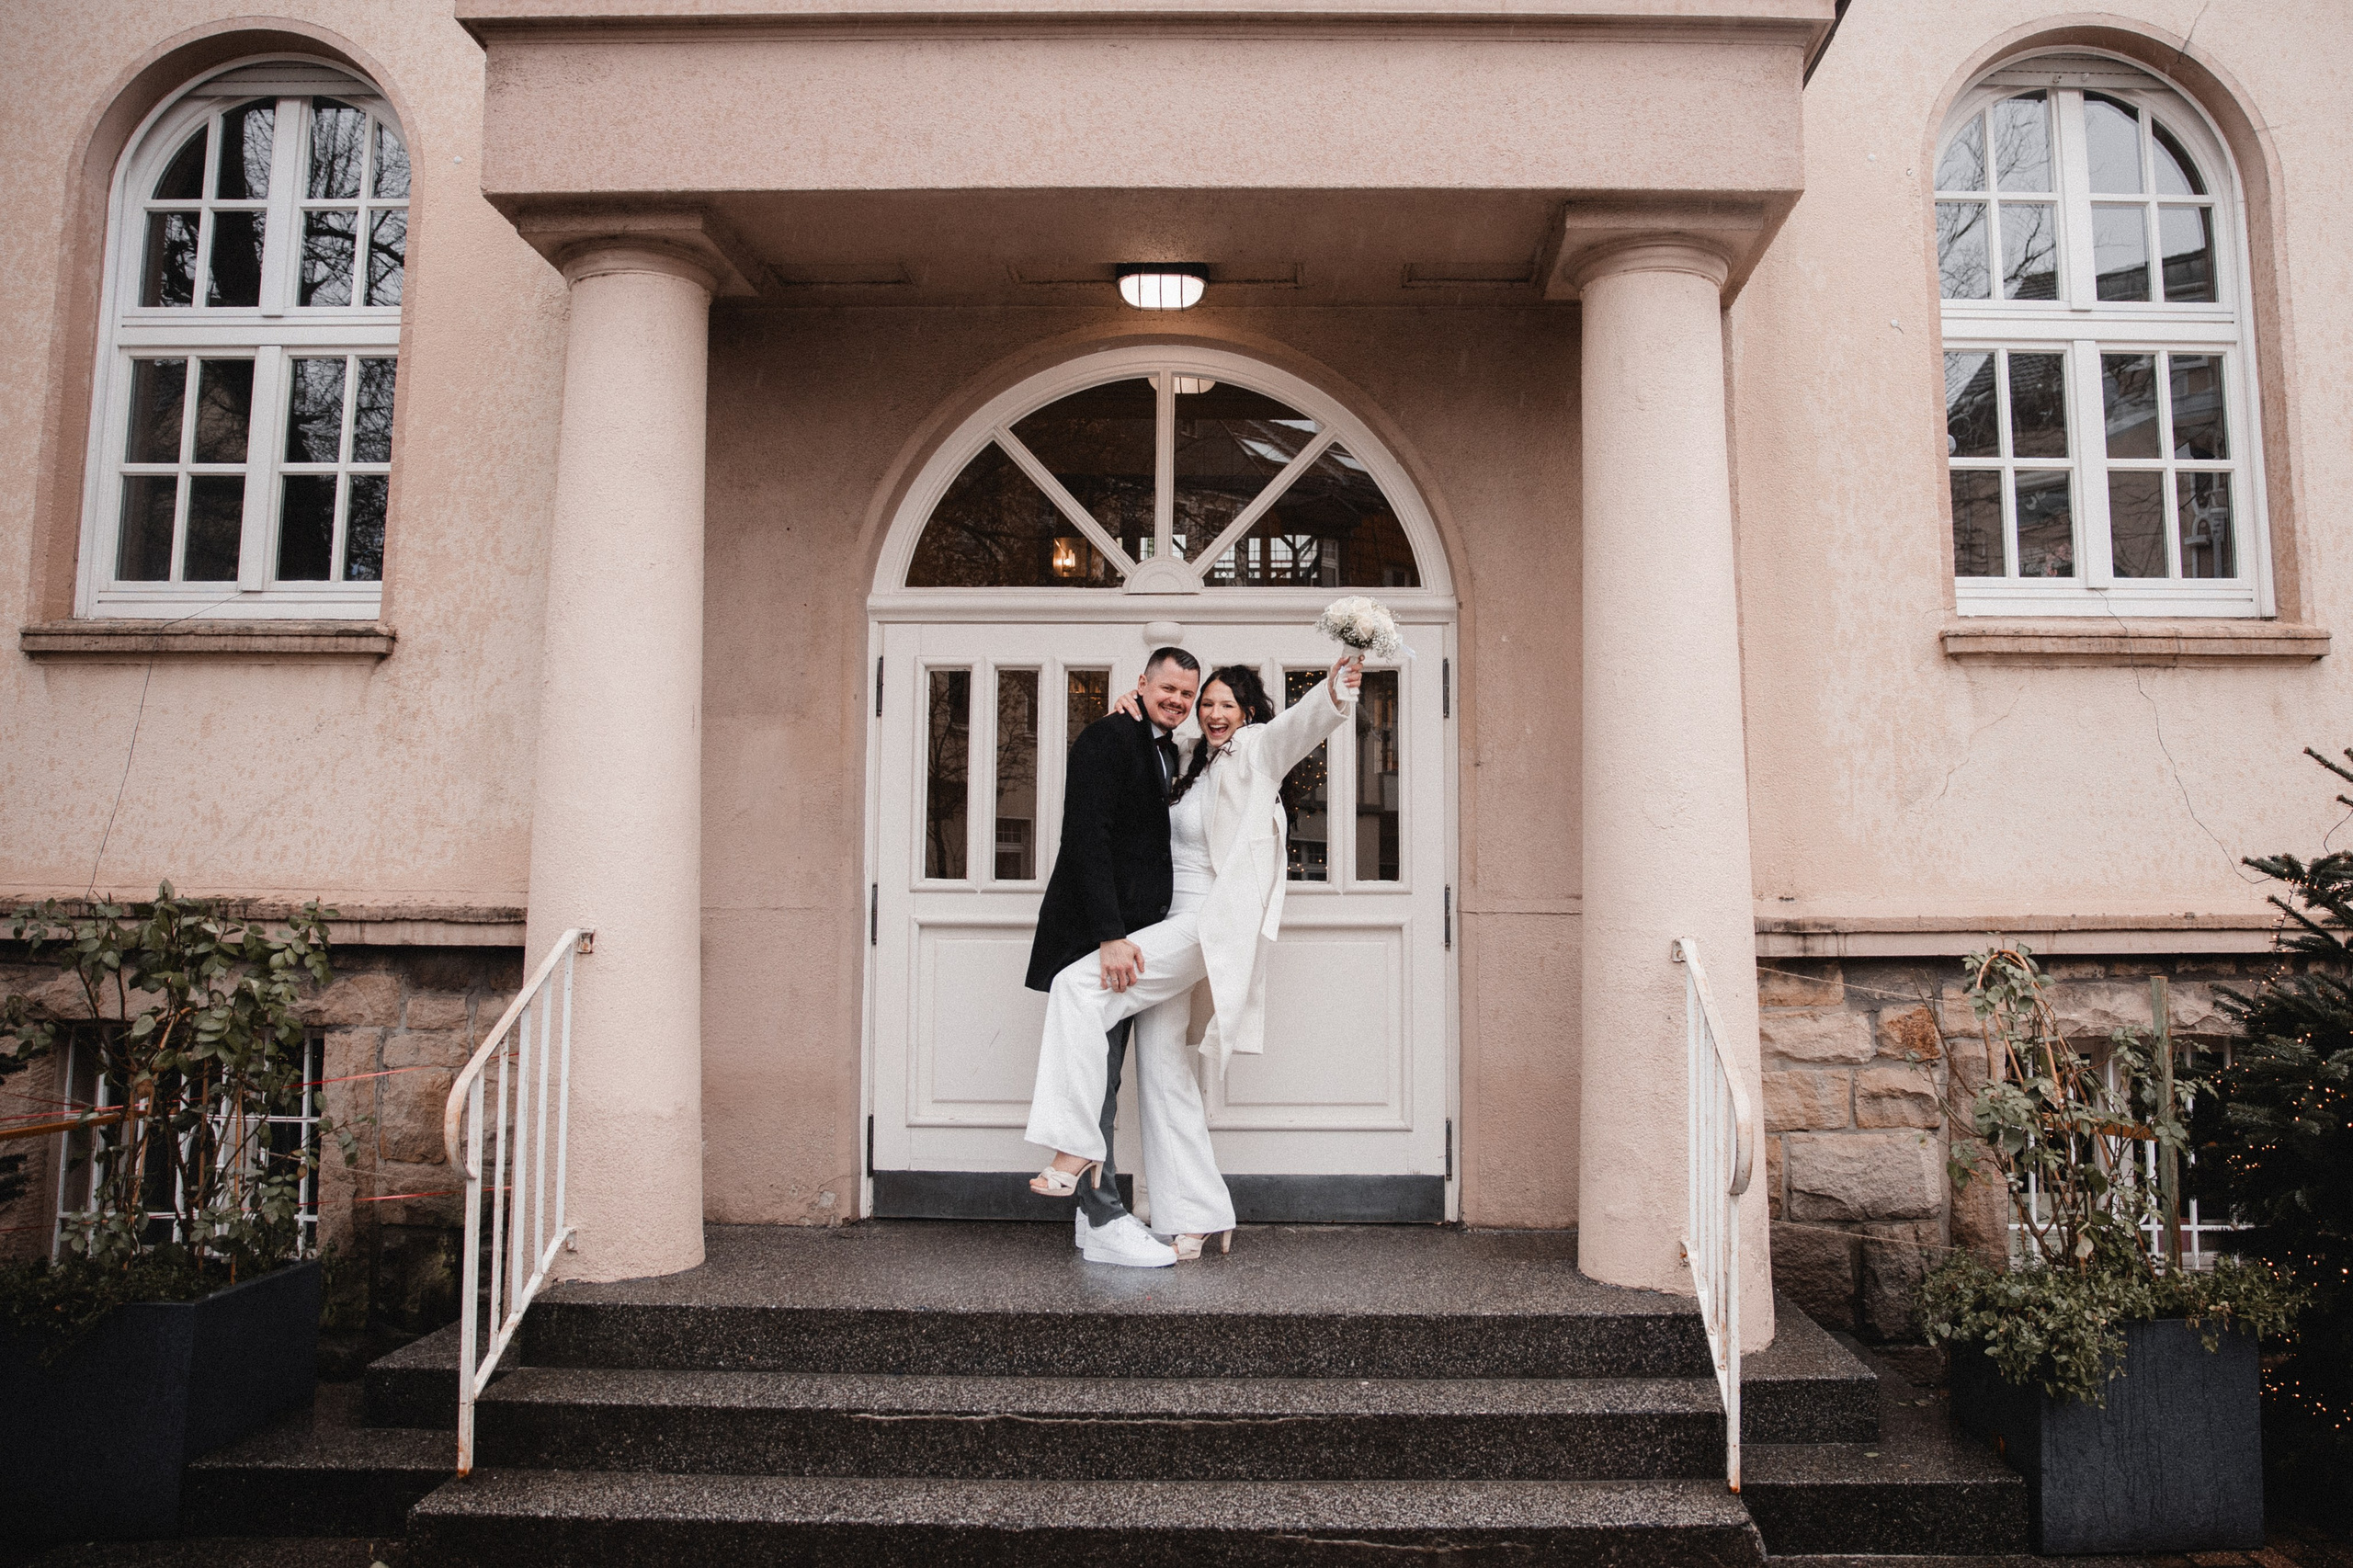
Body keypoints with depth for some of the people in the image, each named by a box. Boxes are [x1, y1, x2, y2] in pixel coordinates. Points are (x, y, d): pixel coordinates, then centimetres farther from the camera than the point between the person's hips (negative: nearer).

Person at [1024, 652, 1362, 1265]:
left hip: (1210, 923, -8)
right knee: (1161, 1068, 7)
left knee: (1077, 983, -21)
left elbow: (1301, 722, -22)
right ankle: (1194, 1219, 13)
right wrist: (1129, 718, 13)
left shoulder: (1254, 750, -2)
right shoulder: (1193, 765, 19)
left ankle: (1076, 1146, -17)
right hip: (1170, 926, 8)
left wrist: (1335, 691, -42)